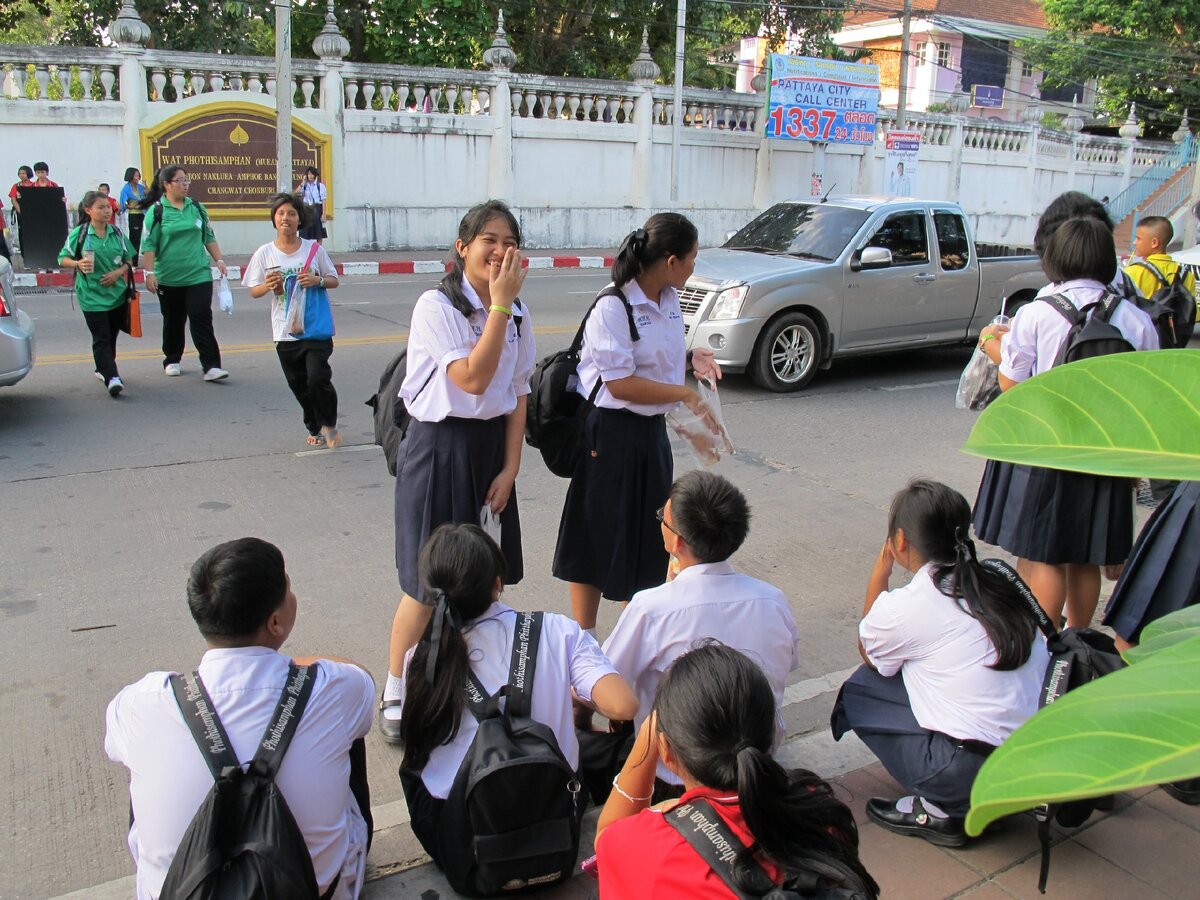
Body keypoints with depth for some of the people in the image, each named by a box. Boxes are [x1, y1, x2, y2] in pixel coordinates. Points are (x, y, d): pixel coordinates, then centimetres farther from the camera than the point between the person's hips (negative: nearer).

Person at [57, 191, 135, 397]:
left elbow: (130, 260, 12)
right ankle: (112, 378, -17)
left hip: (117, 293, 4)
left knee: (111, 336, 14)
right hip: (92, 296, -4)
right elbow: (62, 259, 1)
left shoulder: (116, 233, 7)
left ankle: (103, 369, 34)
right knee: (101, 338, -9)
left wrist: (119, 272, -7)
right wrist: (78, 264, -20)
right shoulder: (79, 233, -4)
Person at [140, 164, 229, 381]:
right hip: (168, 279, -1)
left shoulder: (196, 207, 7)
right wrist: (149, 273, -12)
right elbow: (148, 245, -6)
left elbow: (209, 237, 15)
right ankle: (172, 361, 29)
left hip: (199, 275, 1)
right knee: (173, 322, 12)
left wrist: (219, 260, 8)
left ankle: (211, 365, -9)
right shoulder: (156, 211, -4)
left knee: (202, 320, -8)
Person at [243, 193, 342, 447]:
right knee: (298, 384, 10)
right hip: (285, 332, 2)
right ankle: (315, 428, 31)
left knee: (318, 378, -13)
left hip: (317, 328, -2)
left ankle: (329, 424, 12)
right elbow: (254, 291, 3)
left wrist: (318, 280, -13)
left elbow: (334, 280, 8)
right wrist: (268, 285, -19)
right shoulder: (264, 253, 0)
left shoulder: (314, 250, -1)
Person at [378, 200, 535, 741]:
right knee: (428, 584, 1)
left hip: (493, 446, 6)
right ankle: (395, 696, 20)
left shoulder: (518, 315, 5)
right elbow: (472, 378, -24)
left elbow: (517, 394, 7)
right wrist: (499, 304, -23)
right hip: (440, 448, -6)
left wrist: (510, 467, 1)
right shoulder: (436, 307, -14)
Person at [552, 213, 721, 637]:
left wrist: (691, 358, -1)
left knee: (649, 536, 16)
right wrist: (684, 394, -18)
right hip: (611, 433, -8)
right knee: (598, 537, 5)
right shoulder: (611, 308, -20)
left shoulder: (670, 300, 6)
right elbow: (620, 383, -23)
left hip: (652, 431, 8)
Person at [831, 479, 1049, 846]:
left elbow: (869, 654, 12)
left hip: (976, 775, -7)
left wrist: (880, 570, 10)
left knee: (859, 690, 7)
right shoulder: (1001, 581, 6)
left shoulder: (902, 607, -10)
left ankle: (939, 811, 5)